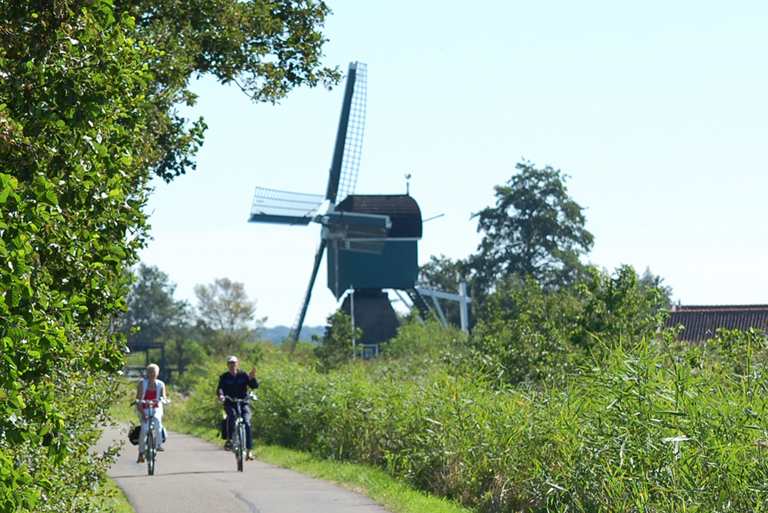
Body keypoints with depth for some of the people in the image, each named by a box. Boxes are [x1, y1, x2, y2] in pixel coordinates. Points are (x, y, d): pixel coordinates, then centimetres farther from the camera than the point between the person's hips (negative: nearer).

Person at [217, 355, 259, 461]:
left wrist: (253, 378, -25)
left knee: (246, 422, -21)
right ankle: (229, 439, -26)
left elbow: (255, 386, -4)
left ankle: (249, 451, -19)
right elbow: (220, 388, -12)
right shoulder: (224, 377, 4)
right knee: (231, 414, -36)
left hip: (243, 403, 1)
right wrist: (220, 395, -34)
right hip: (230, 404, -1)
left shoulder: (243, 375, 5)